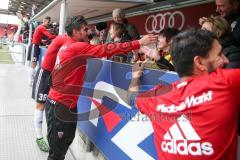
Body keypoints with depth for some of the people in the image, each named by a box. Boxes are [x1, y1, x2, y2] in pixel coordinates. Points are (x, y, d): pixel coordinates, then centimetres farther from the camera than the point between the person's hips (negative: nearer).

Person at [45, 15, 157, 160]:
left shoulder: (69, 46, 13)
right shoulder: (76, 47, -19)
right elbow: (106, 49, -23)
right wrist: (139, 43, -21)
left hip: (61, 103, 10)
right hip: (60, 105, -10)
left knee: (64, 143, 21)